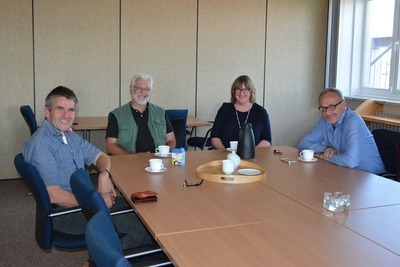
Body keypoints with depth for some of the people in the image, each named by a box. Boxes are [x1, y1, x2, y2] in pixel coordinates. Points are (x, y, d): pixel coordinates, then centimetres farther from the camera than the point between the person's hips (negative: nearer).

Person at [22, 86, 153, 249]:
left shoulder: (70, 136, 12)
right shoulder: (40, 144, -18)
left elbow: (100, 156, 19)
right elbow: (54, 195, -23)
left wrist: (104, 174, -5)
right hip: (65, 212, -9)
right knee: (142, 228, -20)